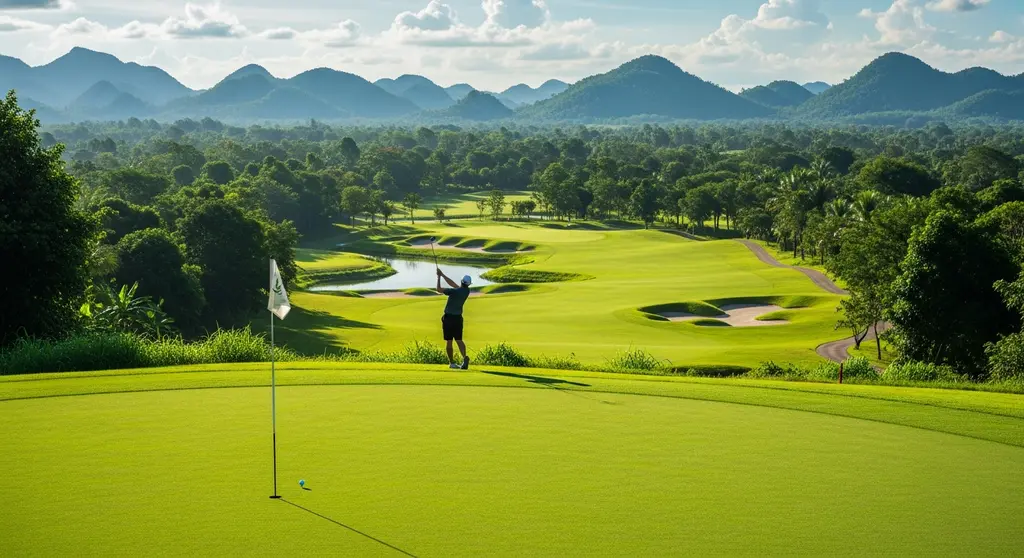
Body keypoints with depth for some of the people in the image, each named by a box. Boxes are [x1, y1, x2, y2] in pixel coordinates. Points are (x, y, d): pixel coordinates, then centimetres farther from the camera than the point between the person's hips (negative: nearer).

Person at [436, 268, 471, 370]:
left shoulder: (454, 292, -20)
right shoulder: (467, 291, -2)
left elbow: (439, 289, -10)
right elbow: (453, 284, 9)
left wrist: (439, 277, 1)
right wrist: (442, 274, 11)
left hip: (448, 317, -4)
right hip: (458, 318, 4)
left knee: (449, 341, 4)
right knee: (459, 340, 8)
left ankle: (452, 363, 6)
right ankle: (465, 357, -18)